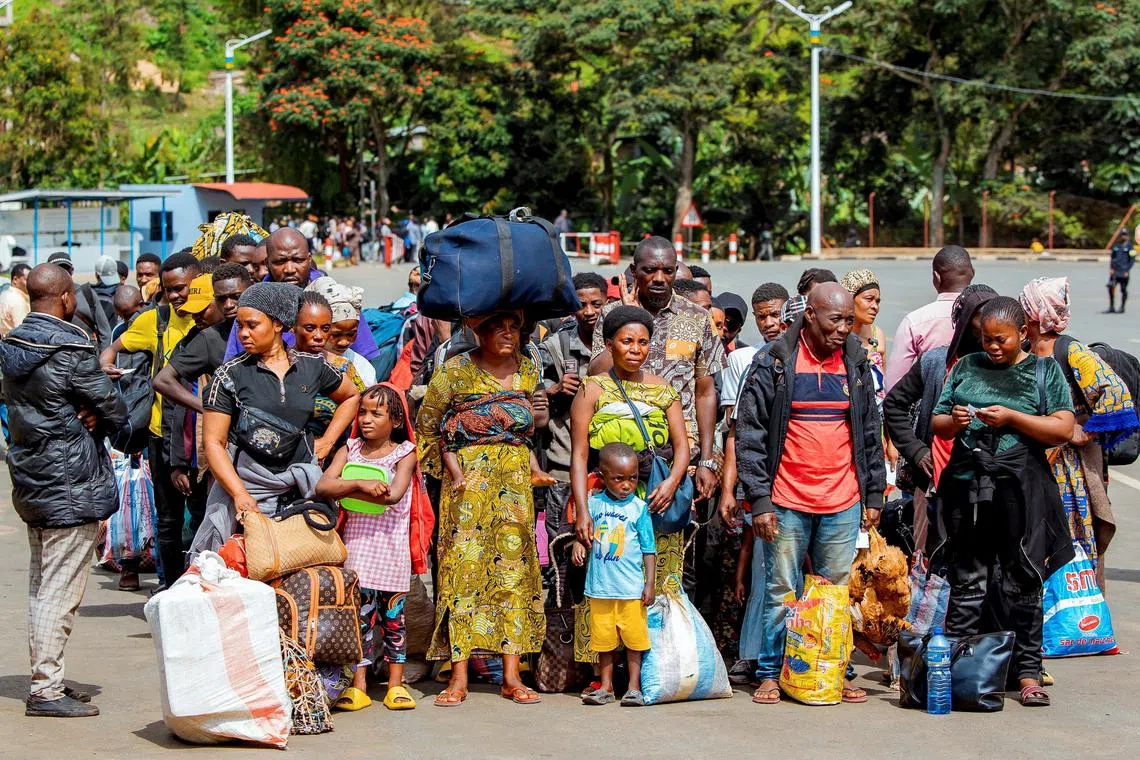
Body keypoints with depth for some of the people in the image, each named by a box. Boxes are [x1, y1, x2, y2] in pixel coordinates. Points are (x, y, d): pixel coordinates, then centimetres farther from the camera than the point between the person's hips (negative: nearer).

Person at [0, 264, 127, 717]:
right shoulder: (71, 349, -18)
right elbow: (115, 411, -14)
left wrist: (78, 419, -2)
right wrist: (96, 420, 7)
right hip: (71, 485, -9)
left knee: (40, 586, 15)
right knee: (60, 590, -4)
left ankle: (45, 680, 21)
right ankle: (47, 690, -1)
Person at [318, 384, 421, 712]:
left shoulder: (404, 453, -1)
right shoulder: (350, 450, 7)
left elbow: (394, 494, -17)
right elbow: (322, 487, -7)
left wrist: (345, 491, -14)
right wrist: (360, 485, -22)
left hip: (391, 548, -1)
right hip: (356, 546, 1)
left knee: (393, 615, 5)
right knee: (360, 613, -1)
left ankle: (395, 683, 13)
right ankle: (358, 684, 4)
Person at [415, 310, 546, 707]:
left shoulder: (529, 372, 10)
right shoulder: (455, 372, -3)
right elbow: (426, 427, 5)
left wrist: (530, 465, 13)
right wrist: (448, 467, 2)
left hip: (516, 480, 4)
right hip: (468, 480, -4)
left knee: (514, 568, -1)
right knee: (464, 566, -8)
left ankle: (511, 676, 1)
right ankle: (458, 677, -7)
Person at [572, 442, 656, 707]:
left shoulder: (638, 507, -2)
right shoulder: (594, 503, 3)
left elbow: (649, 549, 1)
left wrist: (650, 583, -3)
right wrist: (579, 545, -10)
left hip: (631, 589, -2)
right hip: (599, 586, 2)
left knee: (633, 638, 1)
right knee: (603, 639, 9)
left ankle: (634, 687, 8)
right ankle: (606, 687, 18)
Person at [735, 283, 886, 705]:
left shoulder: (856, 363, 8)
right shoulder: (774, 362, -4)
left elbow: (871, 432, 15)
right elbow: (749, 433, -4)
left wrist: (874, 495, 12)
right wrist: (759, 499, -9)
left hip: (843, 503, 3)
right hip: (787, 503, -3)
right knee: (781, 592, 2)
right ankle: (771, 674, 12)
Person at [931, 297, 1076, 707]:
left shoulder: (1044, 370, 6)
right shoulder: (966, 367, 14)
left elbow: (1063, 429, -3)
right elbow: (937, 424, 16)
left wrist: (1011, 418, -13)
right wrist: (954, 422, -7)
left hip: (1021, 487, -2)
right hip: (967, 485, 3)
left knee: (1023, 582, 0)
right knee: (966, 580, 7)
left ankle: (1028, 673, 6)